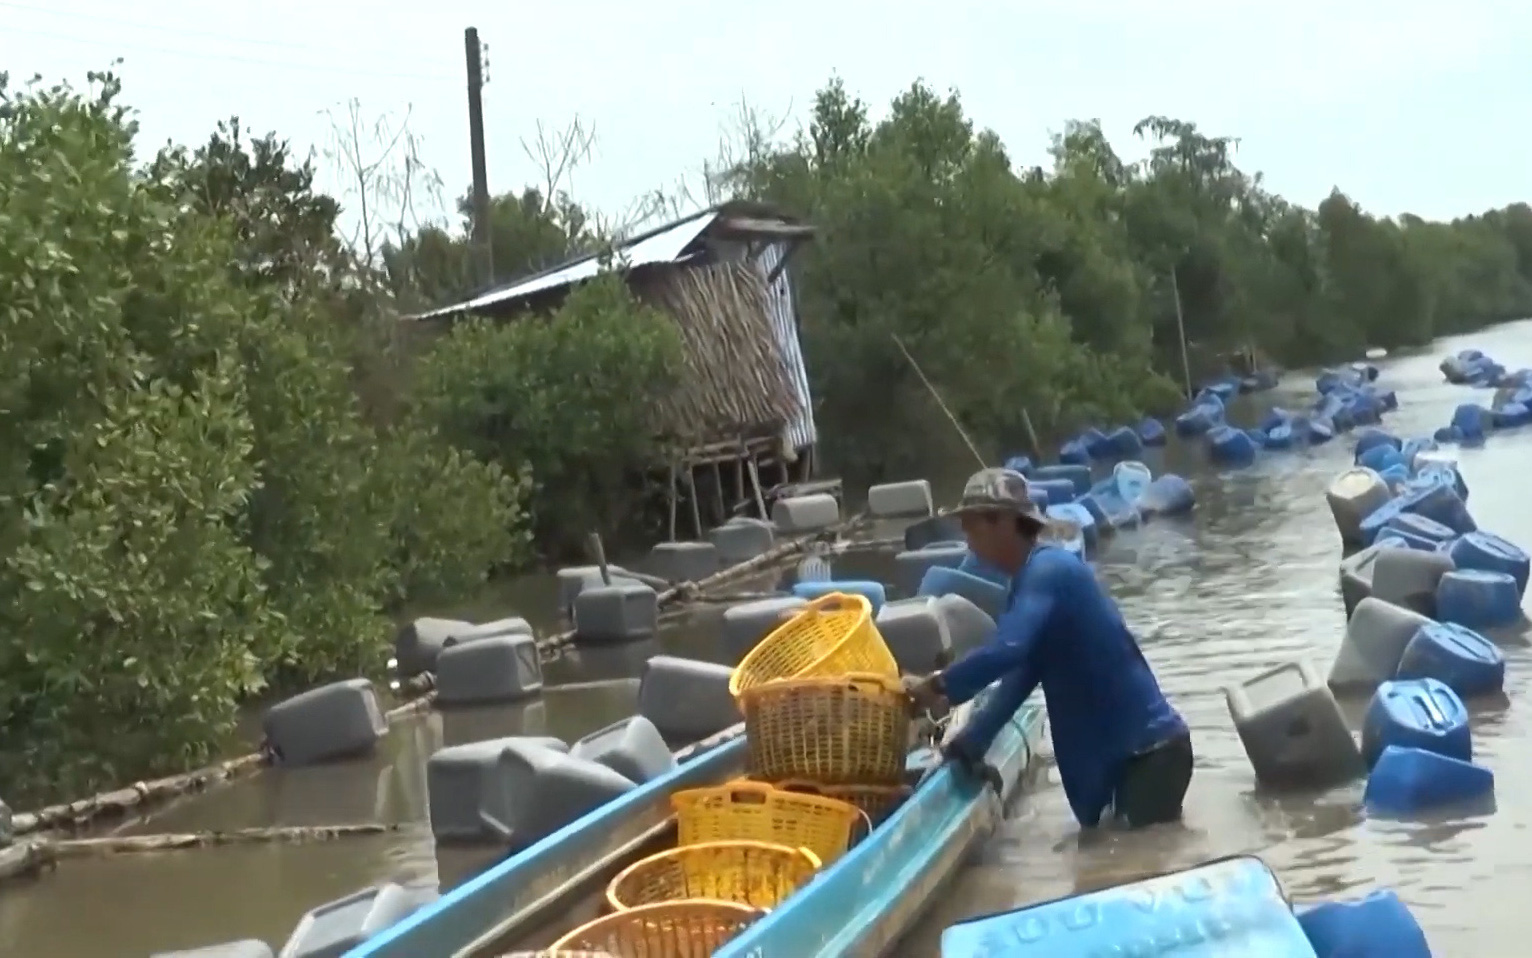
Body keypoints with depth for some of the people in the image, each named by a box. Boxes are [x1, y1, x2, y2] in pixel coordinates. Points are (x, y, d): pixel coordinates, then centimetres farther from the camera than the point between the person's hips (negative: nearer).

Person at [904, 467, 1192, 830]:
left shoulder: (1048, 570, -18)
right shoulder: (1034, 576, 14)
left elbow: (1005, 651, -32)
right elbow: (1020, 673, 17)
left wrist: (937, 686, -18)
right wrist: (969, 743, 12)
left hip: (1147, 746, -10)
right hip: (1123, 746, 10)